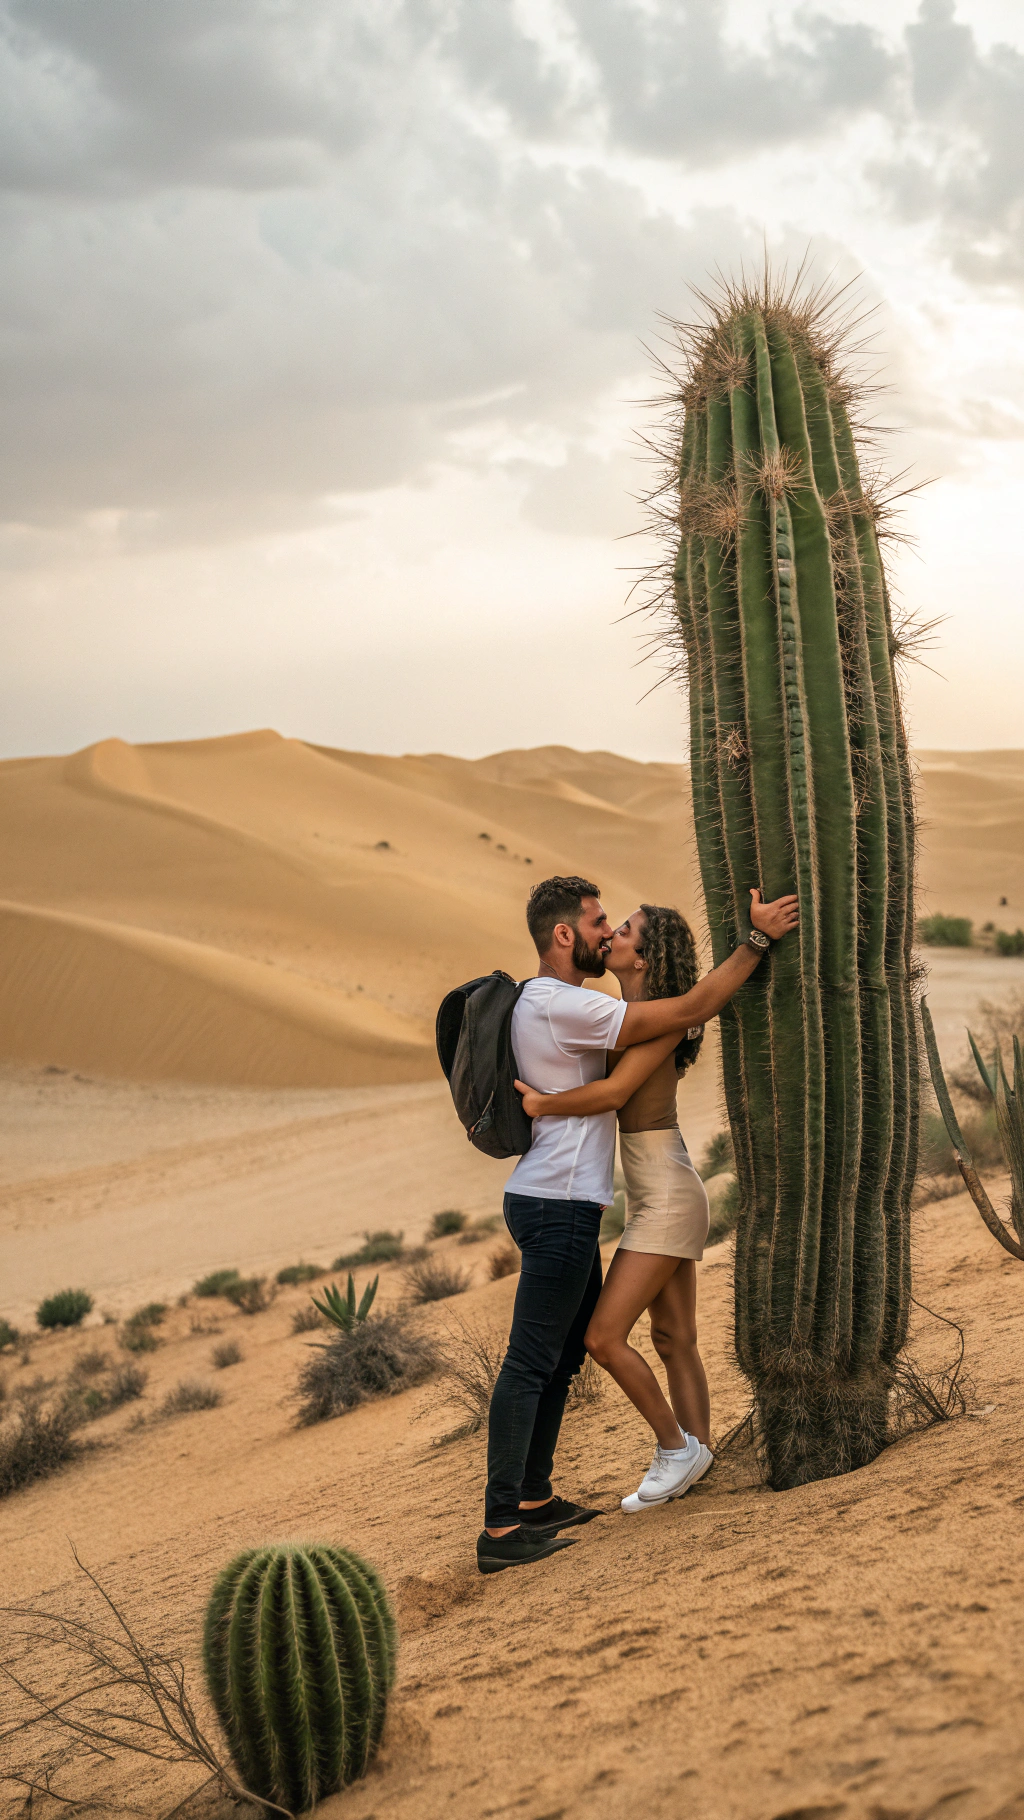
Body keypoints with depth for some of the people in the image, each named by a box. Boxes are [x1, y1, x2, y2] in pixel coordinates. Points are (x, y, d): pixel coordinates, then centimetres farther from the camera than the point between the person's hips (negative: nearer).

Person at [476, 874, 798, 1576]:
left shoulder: (549, 1002, 15)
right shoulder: (560, 1006, -19)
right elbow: (689, 1011, -19)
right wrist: (756, 939, -14)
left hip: (562, 1206, 11)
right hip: (557, 1206, -11)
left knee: (568, 1352, 17)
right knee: (531, 1363, -9)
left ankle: (534, 1499, 24)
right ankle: (501, 1529, -7)